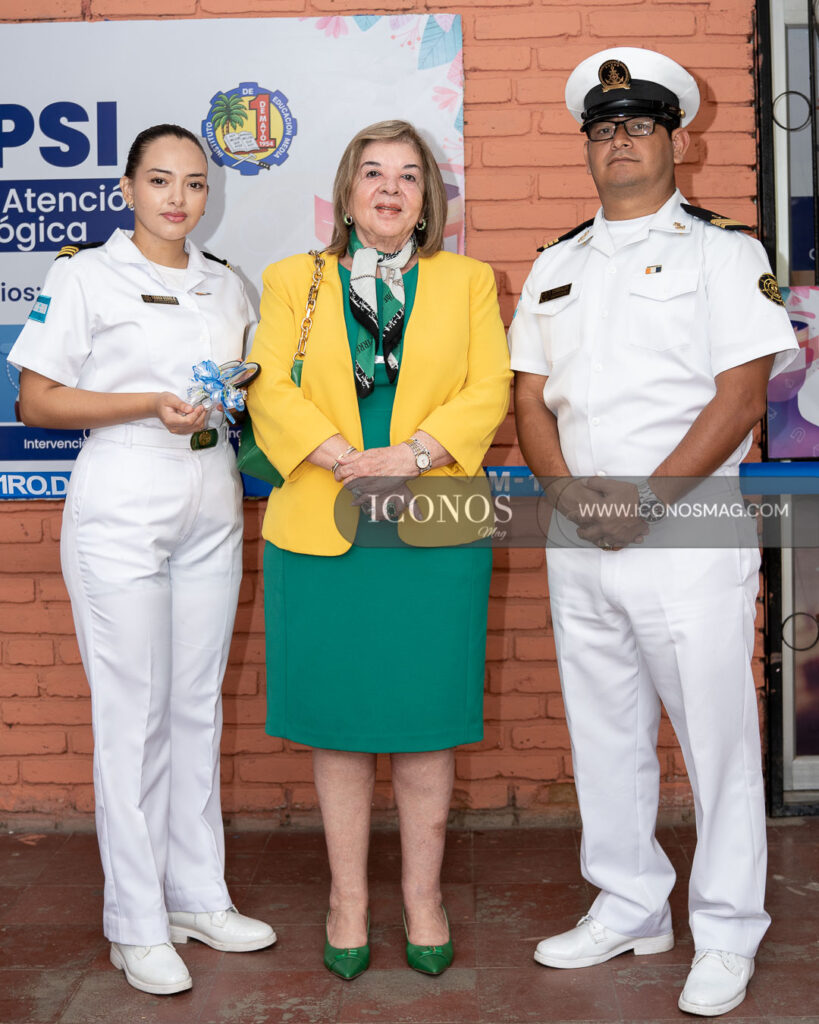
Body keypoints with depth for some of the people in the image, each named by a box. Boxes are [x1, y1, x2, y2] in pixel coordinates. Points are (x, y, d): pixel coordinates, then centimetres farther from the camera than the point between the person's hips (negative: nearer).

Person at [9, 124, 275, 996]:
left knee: (198, 705, 10)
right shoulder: (83, 276, -1)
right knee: (132, 714, -1)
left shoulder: (227, 285, 14)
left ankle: (198, 896, 23)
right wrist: (154, 405, -16)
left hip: (211, 514, 5)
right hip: (120, 515, -5)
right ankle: (136, 923, 11)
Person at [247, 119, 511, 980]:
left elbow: (489, 386, 1)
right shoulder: (293, 282, 12)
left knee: (426, 718, 5)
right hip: (321, 530, 0)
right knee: (337, 720, 6)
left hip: (434, 531, 0)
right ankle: (347, 899, 21)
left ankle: (423, 895, 21)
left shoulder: (468, 280, 13)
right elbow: (271, 388, -1)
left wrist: (415, 455, -15)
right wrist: (345, 460, -16)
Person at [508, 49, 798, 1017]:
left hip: (686, 534, -5)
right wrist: (573, 494, -7)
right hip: (577, 538, 5)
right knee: (603, 733, 13)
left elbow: (740, 397, -8)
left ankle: (725, 936, 17)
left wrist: (644, 498, -16)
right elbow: (529, 395, 11)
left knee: (715, 736, 1)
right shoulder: (556, 265, 16)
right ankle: (629, 908, 30)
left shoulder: (721, 251, 1)